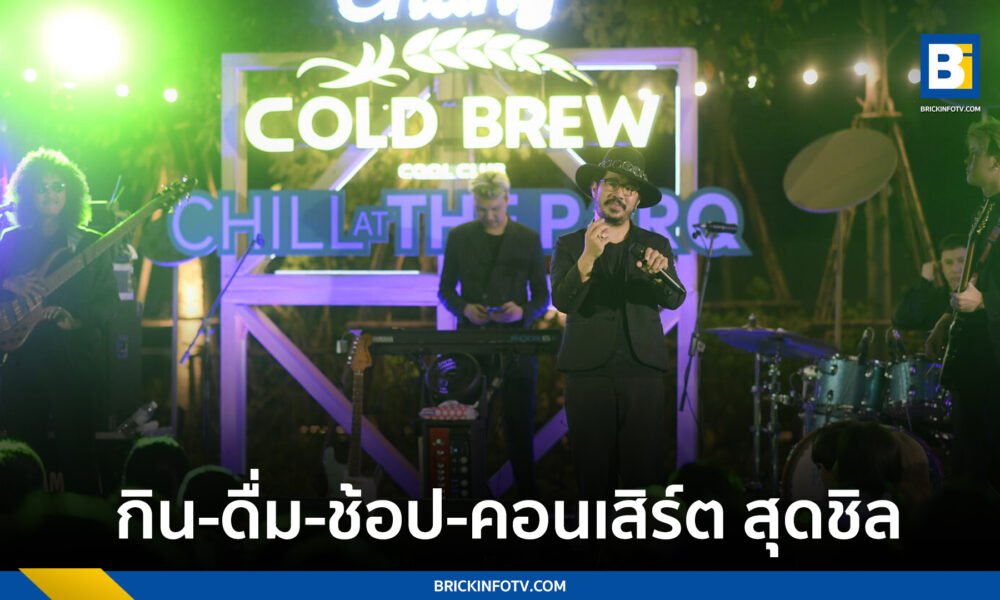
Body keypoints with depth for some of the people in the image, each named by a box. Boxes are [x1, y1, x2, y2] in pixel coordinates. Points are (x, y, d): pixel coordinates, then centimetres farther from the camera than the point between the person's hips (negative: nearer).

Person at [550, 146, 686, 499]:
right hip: (588, 373, -1)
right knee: (593, 475, 0)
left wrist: (659, 271, -23)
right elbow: (563, 301, -6)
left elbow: (674, 300, -2)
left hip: (642, 370, 1)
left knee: (645, 475, -5)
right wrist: (588, 258, -22)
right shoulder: (569, 246, 10)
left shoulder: (655, 245, 14)